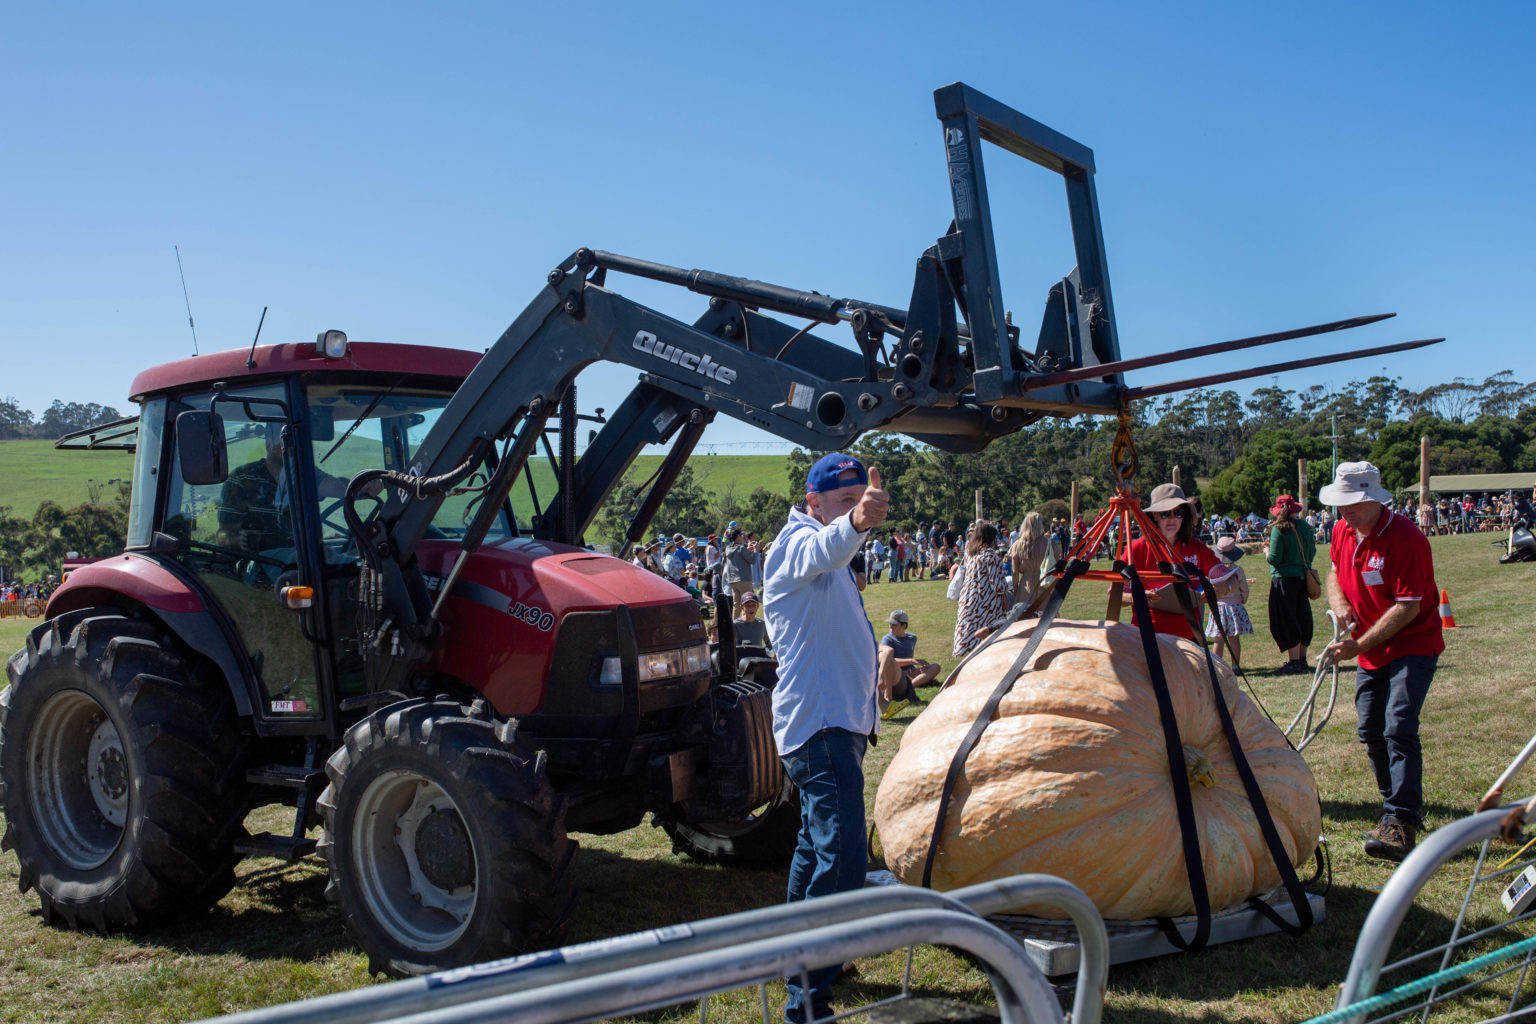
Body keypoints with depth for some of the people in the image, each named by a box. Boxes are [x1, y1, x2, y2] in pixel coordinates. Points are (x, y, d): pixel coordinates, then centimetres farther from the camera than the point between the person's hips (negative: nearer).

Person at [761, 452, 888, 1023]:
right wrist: (855, 522, -58)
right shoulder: (799, 543, -11)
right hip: (822, 725, -11)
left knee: (817, 846, 21)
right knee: (842, 861, -19)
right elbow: (824, 548, -38)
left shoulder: (831, 560, 19)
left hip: (837, 723, 11)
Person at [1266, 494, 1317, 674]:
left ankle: (1294, 662, 0)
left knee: (1286, 620, 1)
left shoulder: (1279, 530, -15)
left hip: (1284, 578, -6)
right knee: (1302, 618, 15)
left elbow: (1274, 559, -16)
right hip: (1303, 577, 6)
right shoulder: (1306, 527, 4)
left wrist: (1266, 551, 4)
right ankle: (1303, 661, 22)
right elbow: (1312, 553, 12)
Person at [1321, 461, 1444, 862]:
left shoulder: (1405, 538, -22)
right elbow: (1335, 572, 20)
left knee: (1398, 729, -19)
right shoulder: (1342, 532, 1)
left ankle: (1400, 823, -20)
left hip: (1412, 645, -8)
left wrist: (1359, 646, -24)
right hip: (1369, 651, 8)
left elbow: (1408, 608, -23)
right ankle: (1402, 807, 27)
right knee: (1371, 733, 10)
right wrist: (1339, 603, -3)